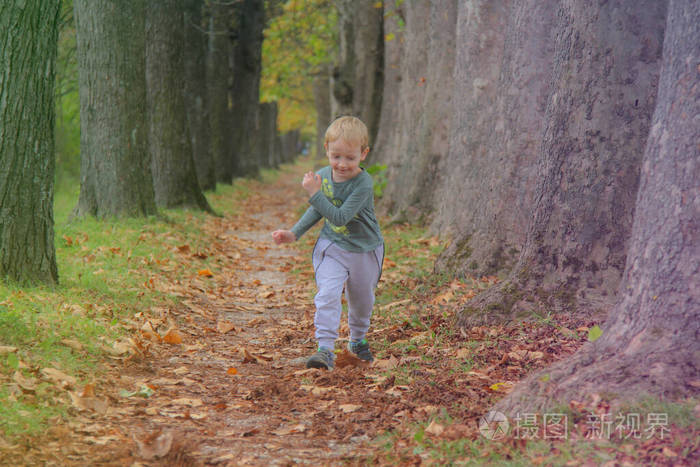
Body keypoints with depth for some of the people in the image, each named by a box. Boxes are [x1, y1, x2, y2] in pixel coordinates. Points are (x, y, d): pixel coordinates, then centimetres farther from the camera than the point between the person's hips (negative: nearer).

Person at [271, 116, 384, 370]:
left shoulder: (363, 184, -25)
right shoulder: (322, 176, -7)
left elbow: (340, 217, -34)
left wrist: (314, 193, -36)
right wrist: (294, 233, 7)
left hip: (364, 251, -2)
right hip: (332, 247, 2)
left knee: (362, 301, 17)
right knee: (327, 295, -17)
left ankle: (358, 339, 43)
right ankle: (325, 349, -19)